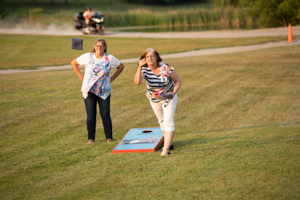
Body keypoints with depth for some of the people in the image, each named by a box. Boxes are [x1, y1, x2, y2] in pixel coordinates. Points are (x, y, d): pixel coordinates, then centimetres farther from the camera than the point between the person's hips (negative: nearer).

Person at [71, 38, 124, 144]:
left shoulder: (110, 58, -1)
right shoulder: (88, 57, -2)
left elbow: (121, 66, 15)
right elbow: (74, 63, 11)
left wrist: (112, 78, 7)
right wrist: (81, 77, 5)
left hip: (104, 91, 0)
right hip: (89, 90, 0)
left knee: (105, 114, -4)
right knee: (90, 114, -1)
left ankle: (109, 137, 8)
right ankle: (90, 138, 9)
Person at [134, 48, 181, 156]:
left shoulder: (166, 68, -23)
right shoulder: (144, 69, -19)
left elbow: (178, 81, -11)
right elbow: (137, 82, -38)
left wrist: (173, 92, -26)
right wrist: (139, 67, -46)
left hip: (169, 98, -4)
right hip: (154, 99, 4)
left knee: (168, 121, -15)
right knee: (162, 121, 19)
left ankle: (166, 149, -17)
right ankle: (169, 143, 38)